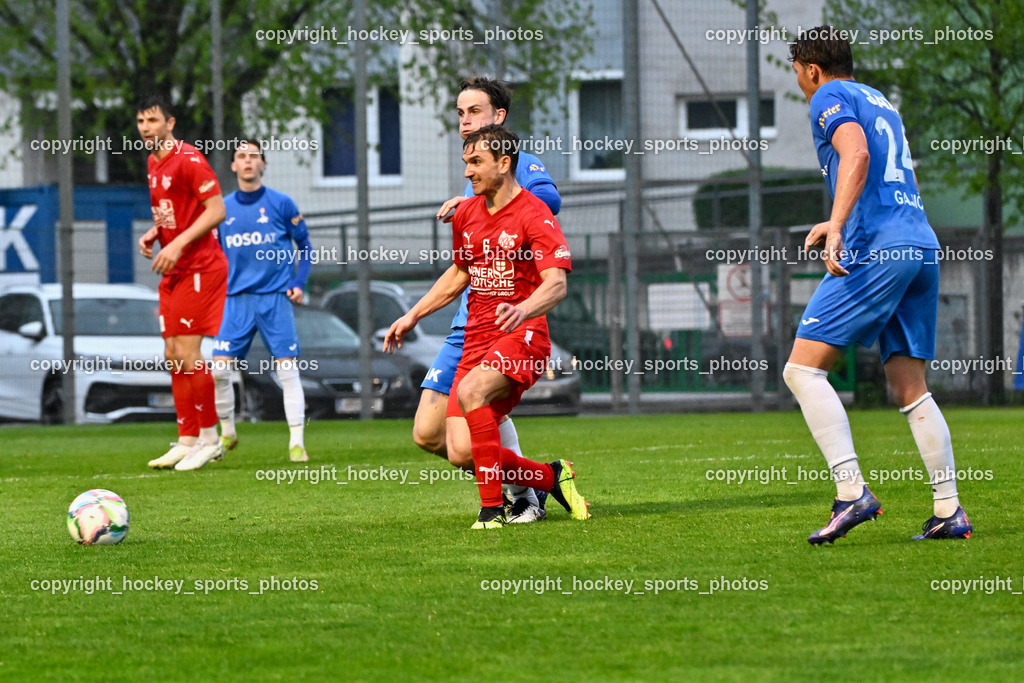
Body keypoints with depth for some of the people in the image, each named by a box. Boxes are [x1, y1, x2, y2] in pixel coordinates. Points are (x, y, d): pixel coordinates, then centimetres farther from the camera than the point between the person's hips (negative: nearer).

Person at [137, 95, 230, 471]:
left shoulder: (188, 159, -14)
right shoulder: (153, 163, 14)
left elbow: (216, 210, -18)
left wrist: (178, 244, -22)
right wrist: (153, 234, 7)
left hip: (199, 269, -9)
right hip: (173, 272, 9)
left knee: (187, 354, -11)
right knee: (173, 356, 8)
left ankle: (209, 439, -3)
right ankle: (187, 441, 13)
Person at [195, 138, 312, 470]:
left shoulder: (281, 204, 0)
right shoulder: (223, 208, 7)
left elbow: (305, 245, 8)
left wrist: (299, 283, -3)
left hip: (275, 297, -2)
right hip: (236, 300, 2)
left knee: (287, 368, -7)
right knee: (219, 369, -6)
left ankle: (296, 442, -3)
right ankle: (227, 433, 13)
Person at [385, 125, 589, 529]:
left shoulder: (533, 215, -9)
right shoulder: (466, 213, 13)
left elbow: (556, 284, -20)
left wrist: (523, 310, -40)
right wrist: (412, 316, 26)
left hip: (522, 336, -7)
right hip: (476, 340, 7)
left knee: (471, 390, -36)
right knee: (462, 452, -11)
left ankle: (492, 506, -25)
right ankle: (551, 477, 12)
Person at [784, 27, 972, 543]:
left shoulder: (831, 97, 2)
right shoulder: (881, 102, 27)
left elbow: (856, 155, -18)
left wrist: (837, 227, -28)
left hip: (876, 249, -8)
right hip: (922, 244, 8)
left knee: (803, 368, -8)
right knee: (910, 389, 10)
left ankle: (852, 492, -21)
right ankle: (949, 512, 2)